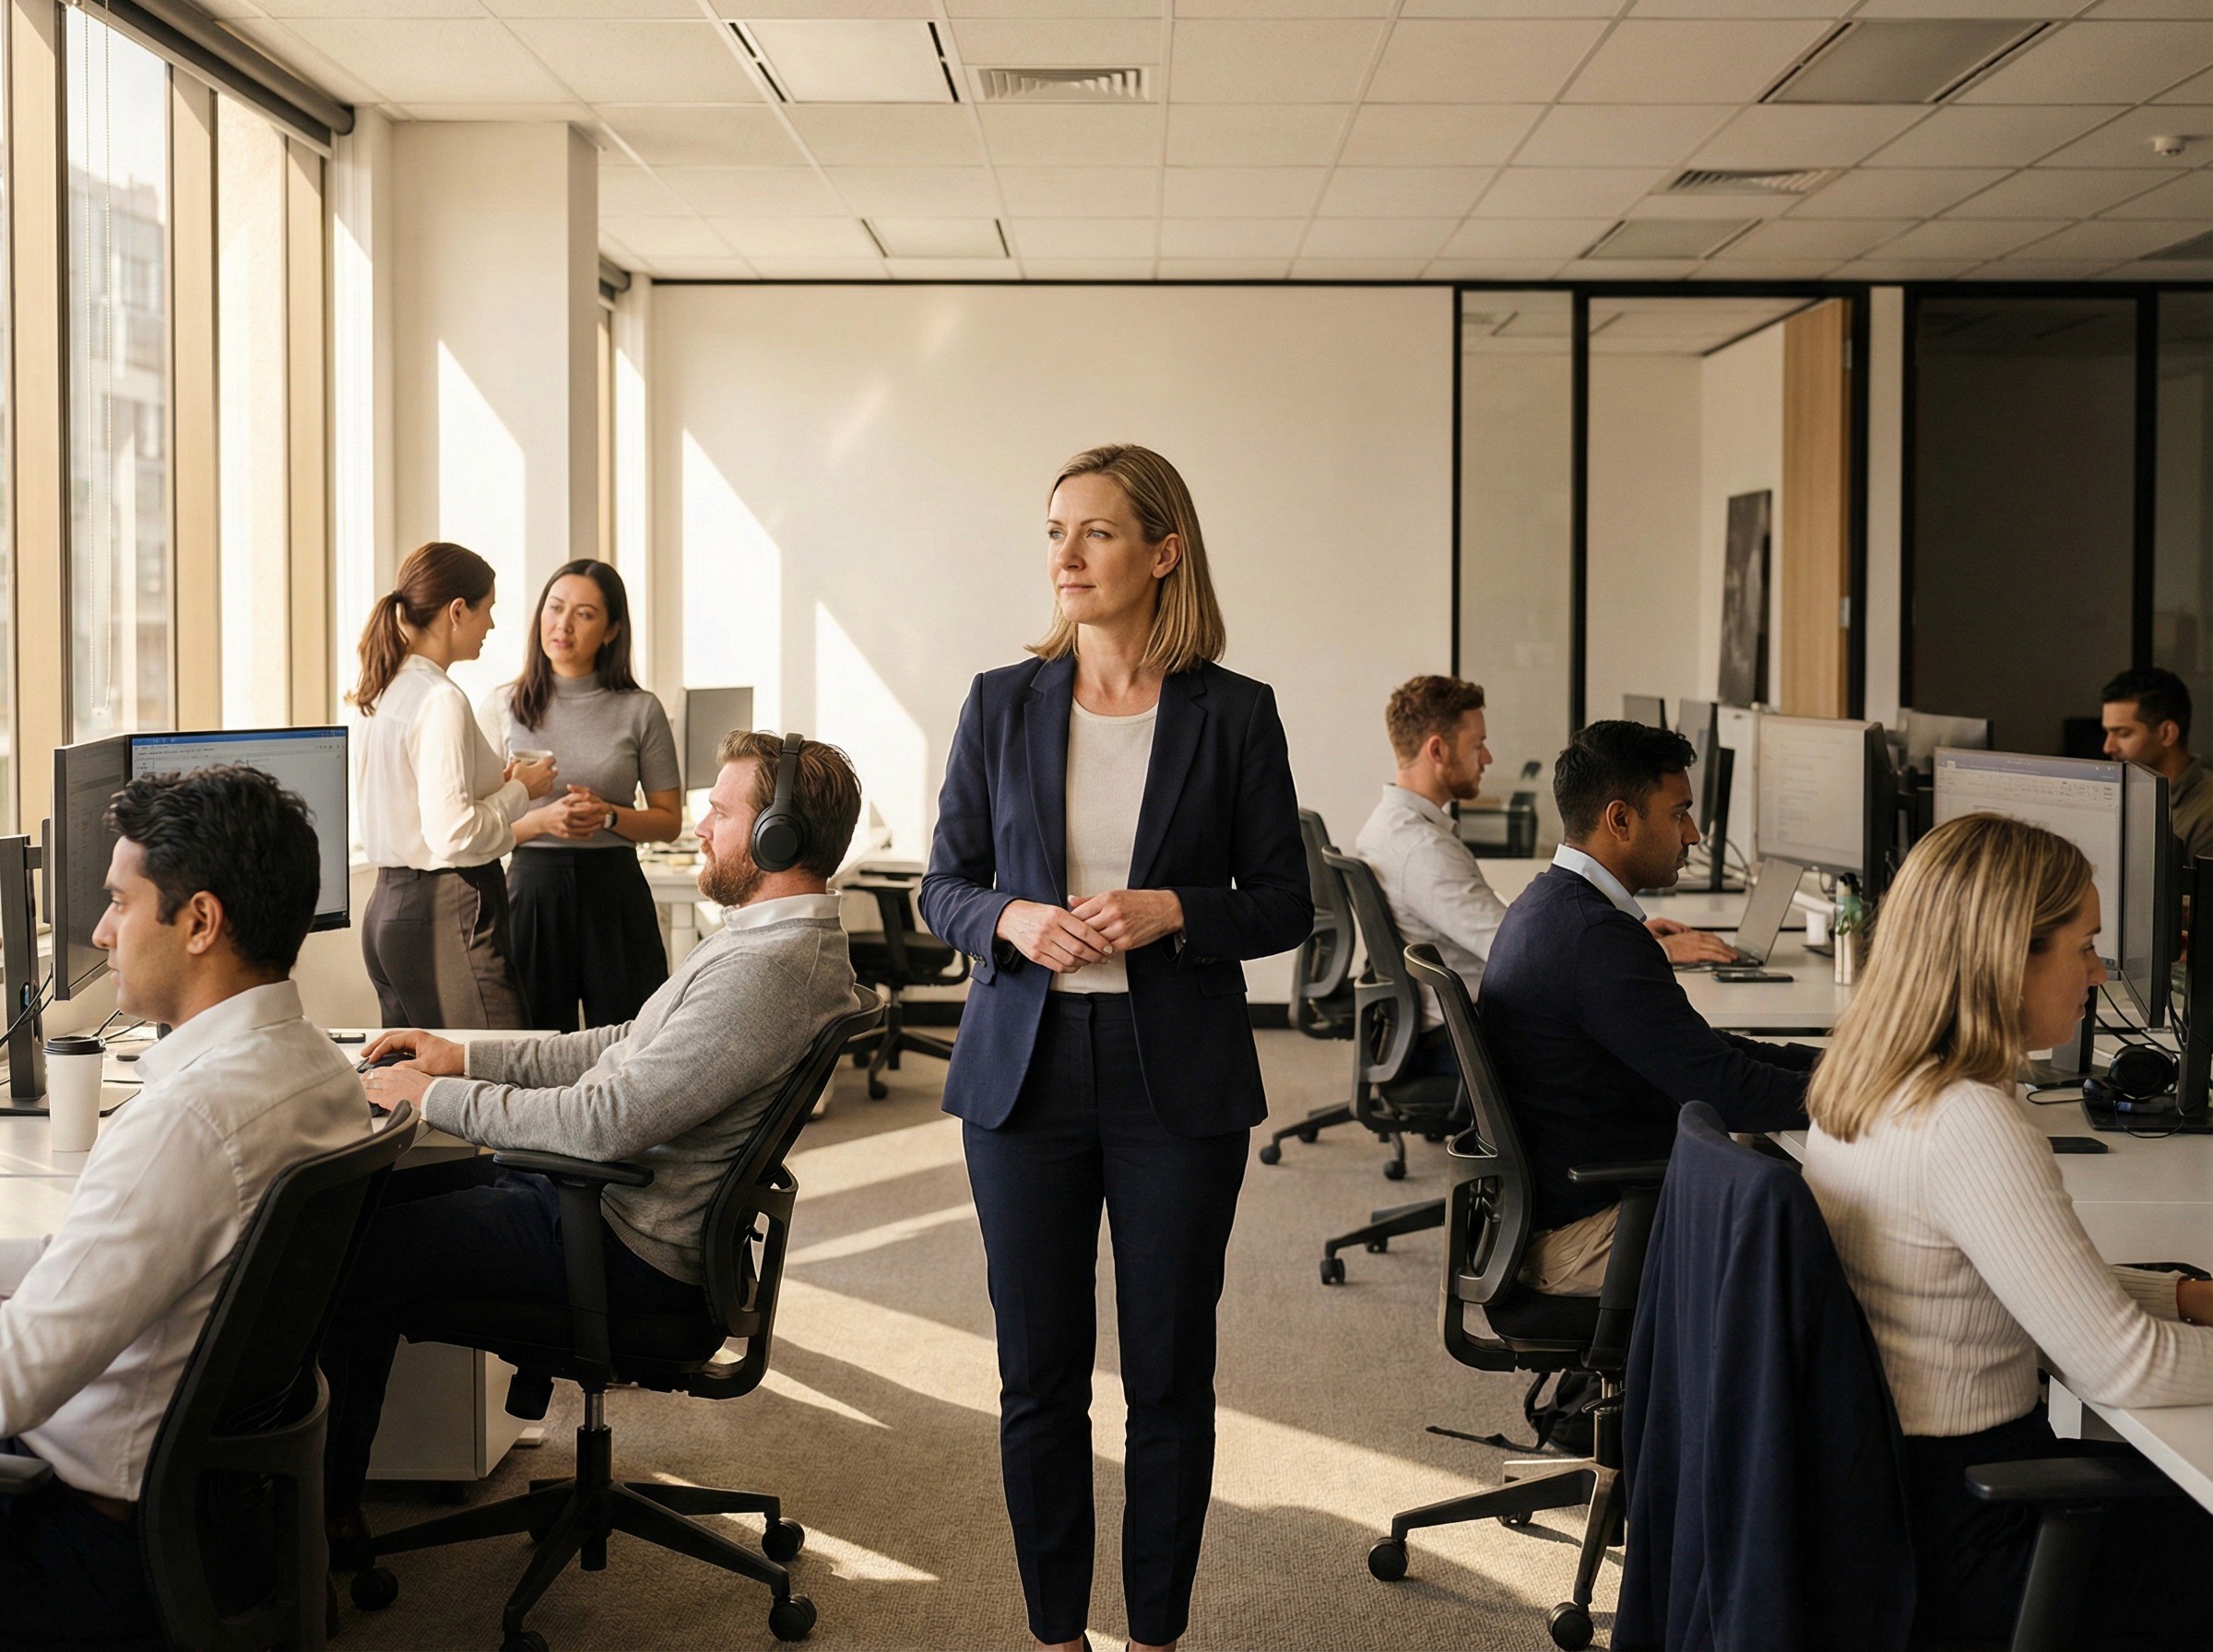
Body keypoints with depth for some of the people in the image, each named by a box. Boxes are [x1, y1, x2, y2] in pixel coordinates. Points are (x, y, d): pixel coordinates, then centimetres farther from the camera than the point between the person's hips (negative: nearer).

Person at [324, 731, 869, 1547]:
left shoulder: (770, 968, -26)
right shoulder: (778, 937, 9)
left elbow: (611, 1121, -29)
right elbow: (631, 1050, 16)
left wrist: (438, 1097, -17)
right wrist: (463, 1055, 10)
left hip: (631, 1246, -11)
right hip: (603, 1190, 11)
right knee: (381, 1185, 16)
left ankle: (326, 1506, 11)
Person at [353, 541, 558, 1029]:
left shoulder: (386, 691, 11)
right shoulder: (440, 700, -15)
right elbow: (453, 834, -20)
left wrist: (494, 783, 13)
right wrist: (519, 791, -5)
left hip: (386, 908, 10)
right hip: (447, 915, -10)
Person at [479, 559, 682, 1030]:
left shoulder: (640, 711, 4)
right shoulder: (502, 708, 6)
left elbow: (669, 820, 8)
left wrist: (607, 815, -10)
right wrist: (543, 819, -13)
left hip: (614, 890, 0)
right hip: (532, 889, 0)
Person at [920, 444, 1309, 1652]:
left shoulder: (1233, 714, -2)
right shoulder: (1001, 705, 4)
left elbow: (1286, 903, 2)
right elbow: (943, 885, 8)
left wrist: (1173, 913, -16)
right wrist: (1013, 920, -13)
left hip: (1178, 1083, -1)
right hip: (1026, 1069, 2)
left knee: (1170, 1373, 7)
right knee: (1039, 1372, 8)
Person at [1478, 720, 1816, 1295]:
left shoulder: (1551, 904, 11)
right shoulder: (1595, 935, -23)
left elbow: (1696, 1052, 16)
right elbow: (1723, 1091, -23)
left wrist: (1830, 1061, 10)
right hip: (1579, 1236, -10)